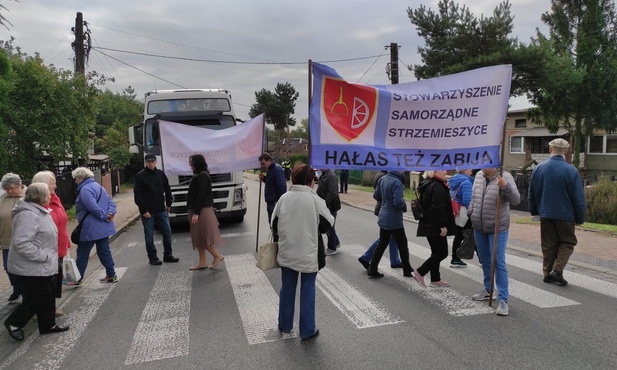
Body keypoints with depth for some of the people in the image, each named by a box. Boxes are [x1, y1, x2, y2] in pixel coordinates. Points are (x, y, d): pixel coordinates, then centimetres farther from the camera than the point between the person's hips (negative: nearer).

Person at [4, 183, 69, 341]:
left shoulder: (38, 211, 10)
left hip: (43, 266, 10)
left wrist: (47, 256, 18)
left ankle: (48, 324, 28)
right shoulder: (29, 215, -25)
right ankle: (13, 323, 21)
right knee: (37, 299, 1)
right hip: (31, 268, -10)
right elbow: (21, 243, -31)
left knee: (48, 296, 16)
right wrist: (43, 256, -25)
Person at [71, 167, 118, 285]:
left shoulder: (85, 189, -16)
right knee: (104, 251, 14)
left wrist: (104, 216, -14)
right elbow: (111, 202, 11)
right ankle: (111, 275, 17)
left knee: (82, 254, 4)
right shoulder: (98, 186, 15)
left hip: (91, 229, -9)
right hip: (104, 227, 9)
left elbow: (93, 207, -26)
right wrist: (111, 213, -4)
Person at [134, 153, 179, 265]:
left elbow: (167, 189, 14)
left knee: (167, 232, 5)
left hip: (161, 210, 4)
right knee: (149, 235, 3)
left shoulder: (161, 174, 7)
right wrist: (143, 210, -12)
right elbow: (138, 195, -8)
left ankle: (168, 255, 17)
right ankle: (152, 257, 14)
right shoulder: (140, 176, -5)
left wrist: (168, 204, 11)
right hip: (147, 211, -4)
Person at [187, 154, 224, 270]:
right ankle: (202, 263, 18)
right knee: (199, 238, 12)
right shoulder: (198, 175, 13)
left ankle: (217, 255, 9)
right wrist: (193, 212, 19)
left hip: (202, 211, -10)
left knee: (202, 237, -3)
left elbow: (201, 196, -21)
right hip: (198, 210, 10)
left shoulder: (202, 176, -16)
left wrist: (196, 213, -22)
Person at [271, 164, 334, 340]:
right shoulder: (315, 200, -14)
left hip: (287, 252, 3)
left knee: (287, 288, 17)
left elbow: (274, 224, 1)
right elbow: (328, 223, -6)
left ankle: (285, 325, 31)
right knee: (308, 290, 8)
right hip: (309, 253, -3)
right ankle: (307, 330, 16)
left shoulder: (284, 198, -5)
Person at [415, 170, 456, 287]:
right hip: (435, 226, -10)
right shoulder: (437, 187, -17)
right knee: (442, 253, -2)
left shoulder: (427, 185, 15)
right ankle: (420, 272, -2)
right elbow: (439, 208, -24)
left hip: (428, 225, 10)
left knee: (437, 252, 16)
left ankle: (435, 279, 21)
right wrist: (443, 225, -22)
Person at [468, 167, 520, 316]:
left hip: (497, 229, -6)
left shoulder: (505, 177, -13)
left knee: (499, 263, -5)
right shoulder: (479, 176, 4)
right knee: (485, 261, 18)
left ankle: (503, 299, 2)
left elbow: (516, 200, -21)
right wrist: (469, 215, 8)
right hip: (479, 228, 6)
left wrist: (505, 186, -37)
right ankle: (488, 290, 35)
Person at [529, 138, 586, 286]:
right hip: (565, 215, -3)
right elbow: (578, 197, -10)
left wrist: (534, 211, 18)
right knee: (567, 243, 12)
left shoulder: (539, 168, -2)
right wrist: (580, 218, 0)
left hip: (545, 214, 3)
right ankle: (557, 270, -2)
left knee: (548, 245, 13)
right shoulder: (571, 171, -13)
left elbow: (532, 193, 7)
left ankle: (548, 273, 17)